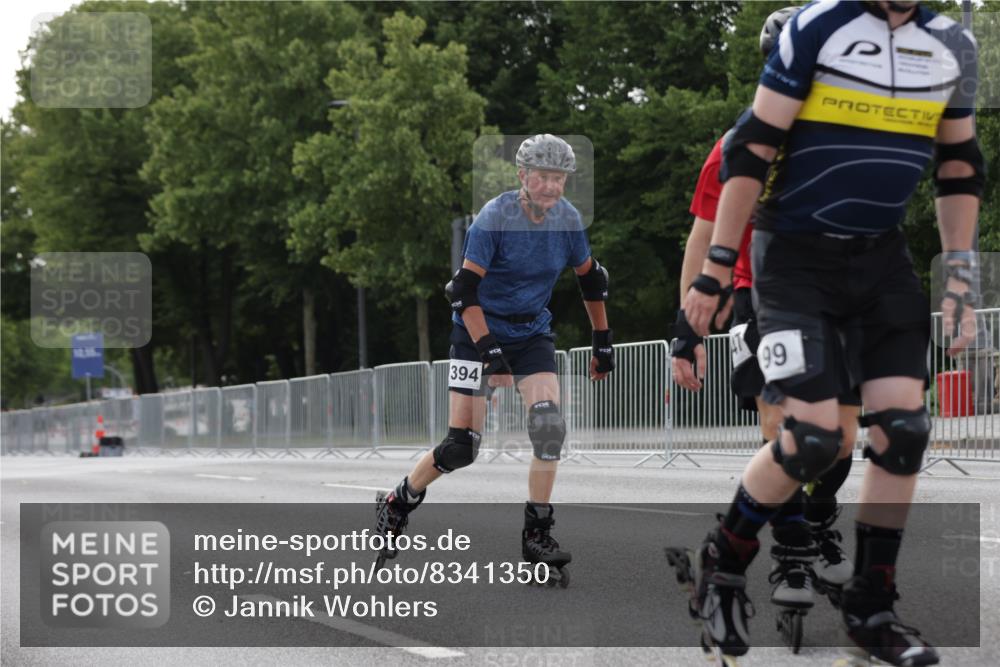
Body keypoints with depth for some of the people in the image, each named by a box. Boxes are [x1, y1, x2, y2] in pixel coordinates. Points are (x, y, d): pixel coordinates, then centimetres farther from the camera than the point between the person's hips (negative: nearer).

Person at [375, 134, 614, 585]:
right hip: (479, 331, -4)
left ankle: (537, 535, -8)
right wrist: (491, 352, -26)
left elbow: (589, 277, 12)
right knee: (461, 446, -9)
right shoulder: (495, 218, -19)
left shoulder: (567, 219, -4)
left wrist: (602, 341, 14)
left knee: (549, 422, -18)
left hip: (532, 334, 4)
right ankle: (399, 503, 18)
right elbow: (464, 289, -20)